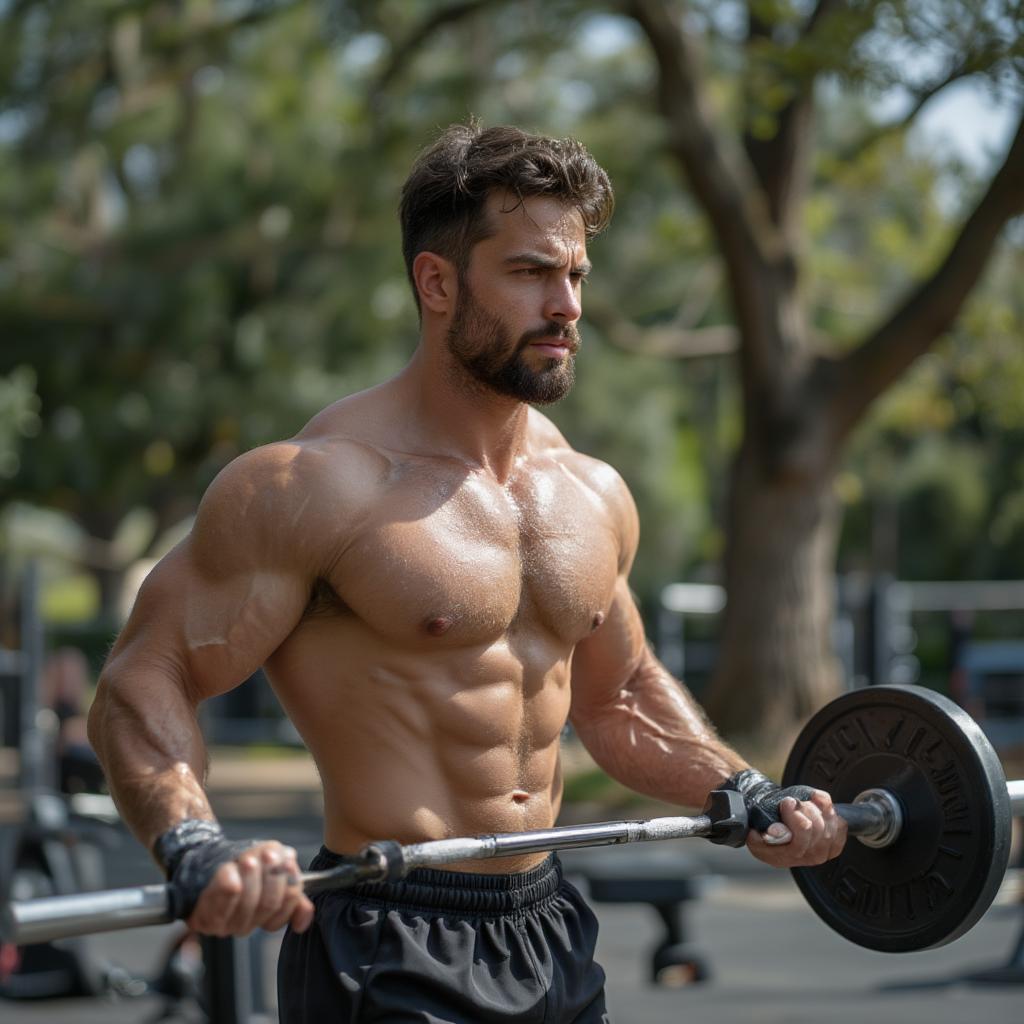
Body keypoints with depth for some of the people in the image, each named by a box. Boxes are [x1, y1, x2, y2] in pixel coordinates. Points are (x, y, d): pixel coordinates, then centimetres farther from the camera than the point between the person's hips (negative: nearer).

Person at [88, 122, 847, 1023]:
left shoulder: (592, 497, 10)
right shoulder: (322, 487, -13)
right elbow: (142, 682, -15)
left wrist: (750, 796, 12)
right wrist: (198, 854, -32)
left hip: (552, 939, 7)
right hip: (393, 951, -7)